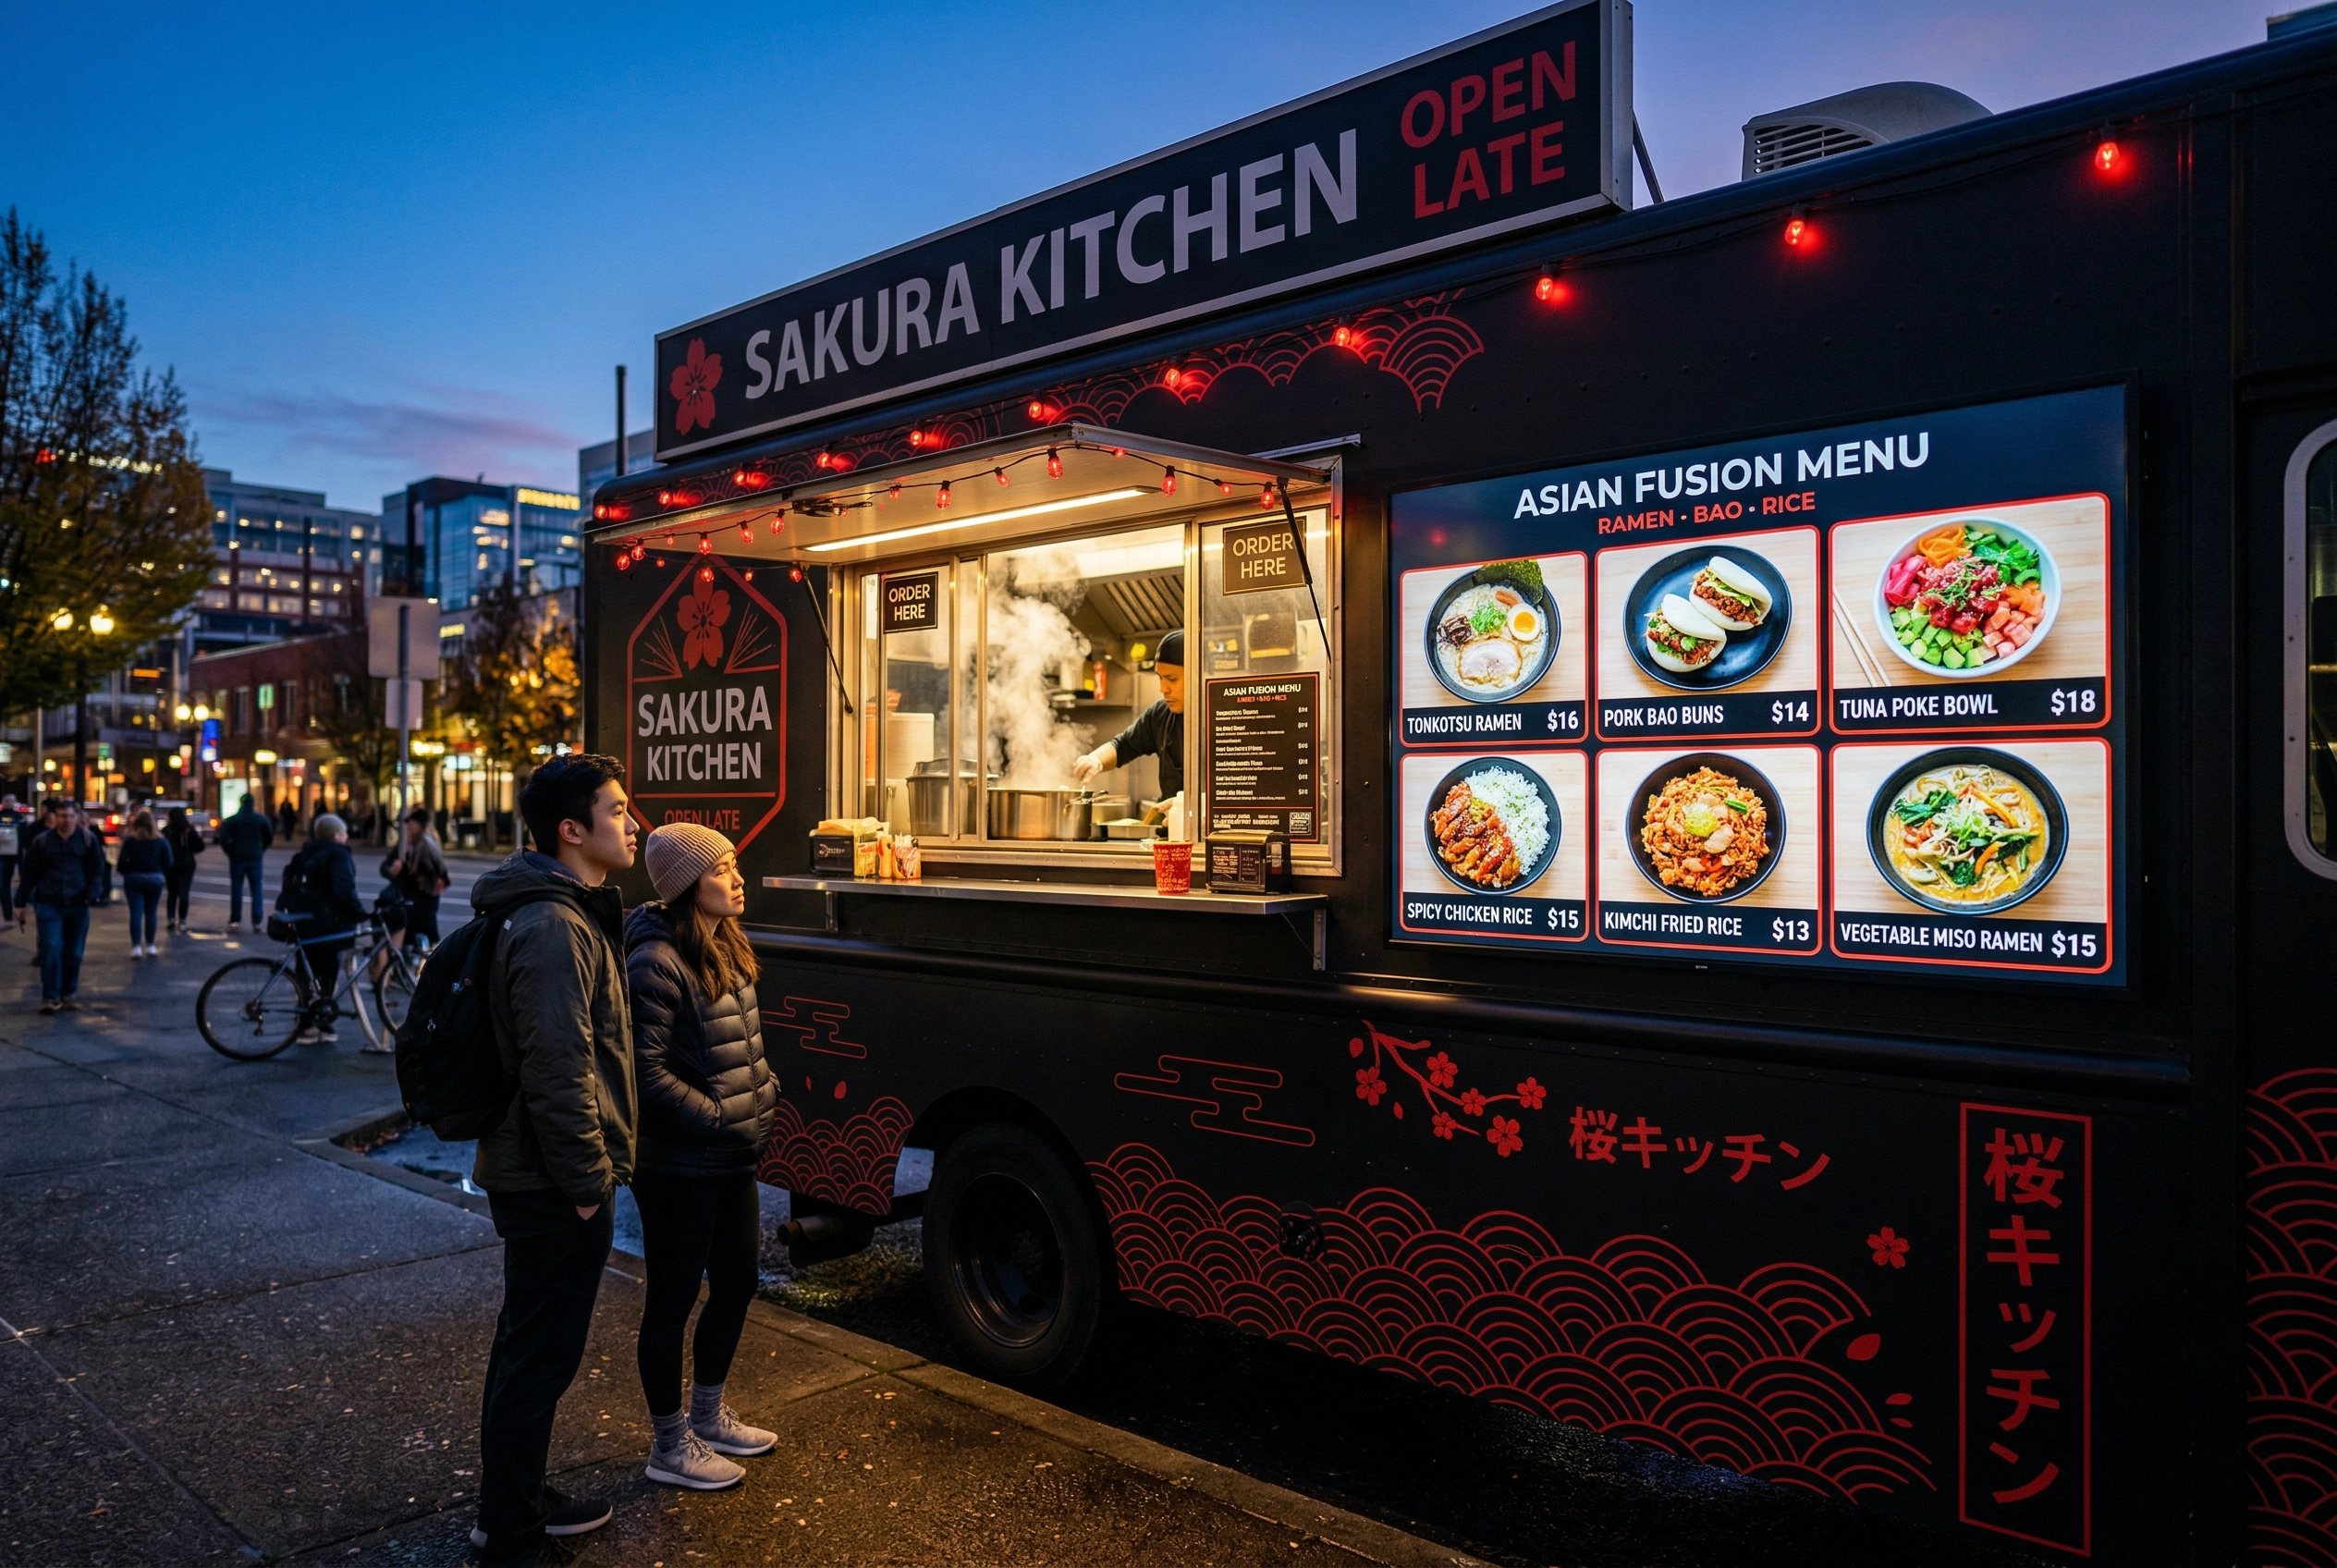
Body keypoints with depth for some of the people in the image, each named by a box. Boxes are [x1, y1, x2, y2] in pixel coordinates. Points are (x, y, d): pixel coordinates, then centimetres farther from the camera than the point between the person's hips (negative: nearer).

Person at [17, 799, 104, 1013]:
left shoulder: (89, 839, 2)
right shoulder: (42, 841, 1)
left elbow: (97, 870, 3)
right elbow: (28, 873, 7)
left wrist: (91, 895, -11)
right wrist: (21, 903, 7)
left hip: (78, 905, 1)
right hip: (48, 904, -1)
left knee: (74, 952, 8)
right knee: (51, 949, -9)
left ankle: (68, 995, 19)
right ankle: (50, 997, -5)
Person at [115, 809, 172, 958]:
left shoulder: (130, 840, -2)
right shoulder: (160, 841, 2)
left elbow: (122, 863, -6)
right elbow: (168, 863, -1)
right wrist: (164, 876, 12)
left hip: (133, 879, -2)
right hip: (155, 879, 2)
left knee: (136, 912, -1)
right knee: (150, 913, 11)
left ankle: (136, 947, -8)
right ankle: (150, 946, 14)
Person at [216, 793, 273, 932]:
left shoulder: (231, 821, -3)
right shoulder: (261, 820, 1)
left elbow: (223, 839, -10)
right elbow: (269, 837, 6)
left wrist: (231, 853, 3)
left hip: (237, 859, -1)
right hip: (255, 858, 1)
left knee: (236, 890, 7)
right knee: (256, 890, 4)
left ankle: (235, 920, 7)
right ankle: (257, 922, 0)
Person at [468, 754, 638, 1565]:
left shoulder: (572, 915, 11)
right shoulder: (555, 931, -23)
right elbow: (558, 1073, -27)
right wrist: (588, 1178, -19)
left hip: (538, 1177, 11)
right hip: (555, 1189, -11)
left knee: (530, 1345, 22)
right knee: (541, 1354, 4)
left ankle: (520, 1498, 38)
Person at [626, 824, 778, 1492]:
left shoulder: (727, 949, 9)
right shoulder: (657, 963, -20)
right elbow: (647, 1072, -22)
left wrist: (763, 1098, 8)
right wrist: (720, 1117, -20)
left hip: (732, 1158, 9)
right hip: (678, 1166, -9)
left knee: (736, 1283, 19)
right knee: (674, 1299, 6)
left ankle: (707, 1415, 39)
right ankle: (670, 1447, 22)